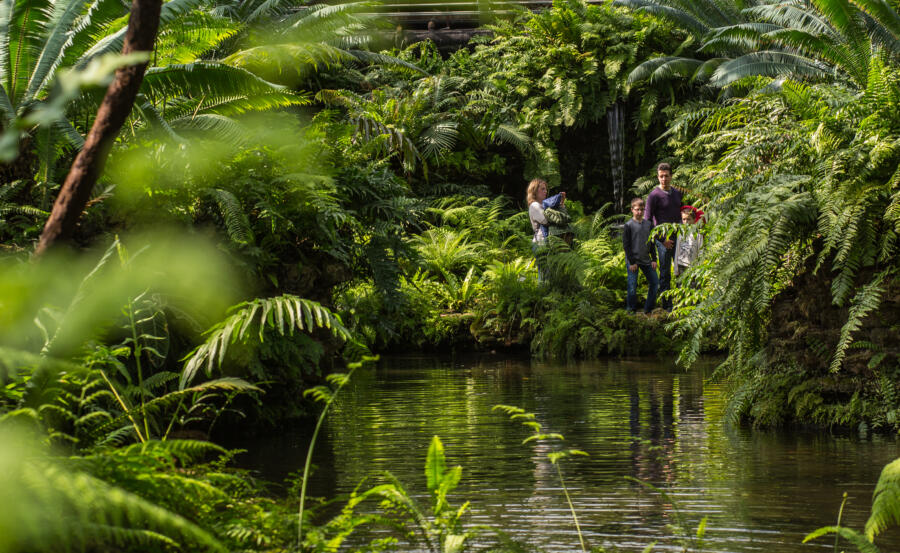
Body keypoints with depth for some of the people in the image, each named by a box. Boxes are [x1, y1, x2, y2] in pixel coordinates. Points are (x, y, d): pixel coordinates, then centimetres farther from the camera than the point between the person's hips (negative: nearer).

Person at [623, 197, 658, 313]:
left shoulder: (648, 225, 7)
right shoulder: (628, 226, -8)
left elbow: (652, 244, 13)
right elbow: (626, 245, -9)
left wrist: (654, 259, 6)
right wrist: (632, 262, -12)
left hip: (646, 260, 5)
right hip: (633, 261, -5)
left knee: (655, 282, 5)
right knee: (632, 286, -4)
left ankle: (648, 308, 16)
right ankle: (631, 310, 10)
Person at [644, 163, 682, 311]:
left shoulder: (677, 193, 11)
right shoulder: (654, 196, -7)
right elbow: (647, 221, -9)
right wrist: (662, 240, -13)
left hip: (678, 237, 5)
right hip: (663, 239, -5)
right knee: (665, 273, 0)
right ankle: (667, 305, 5)